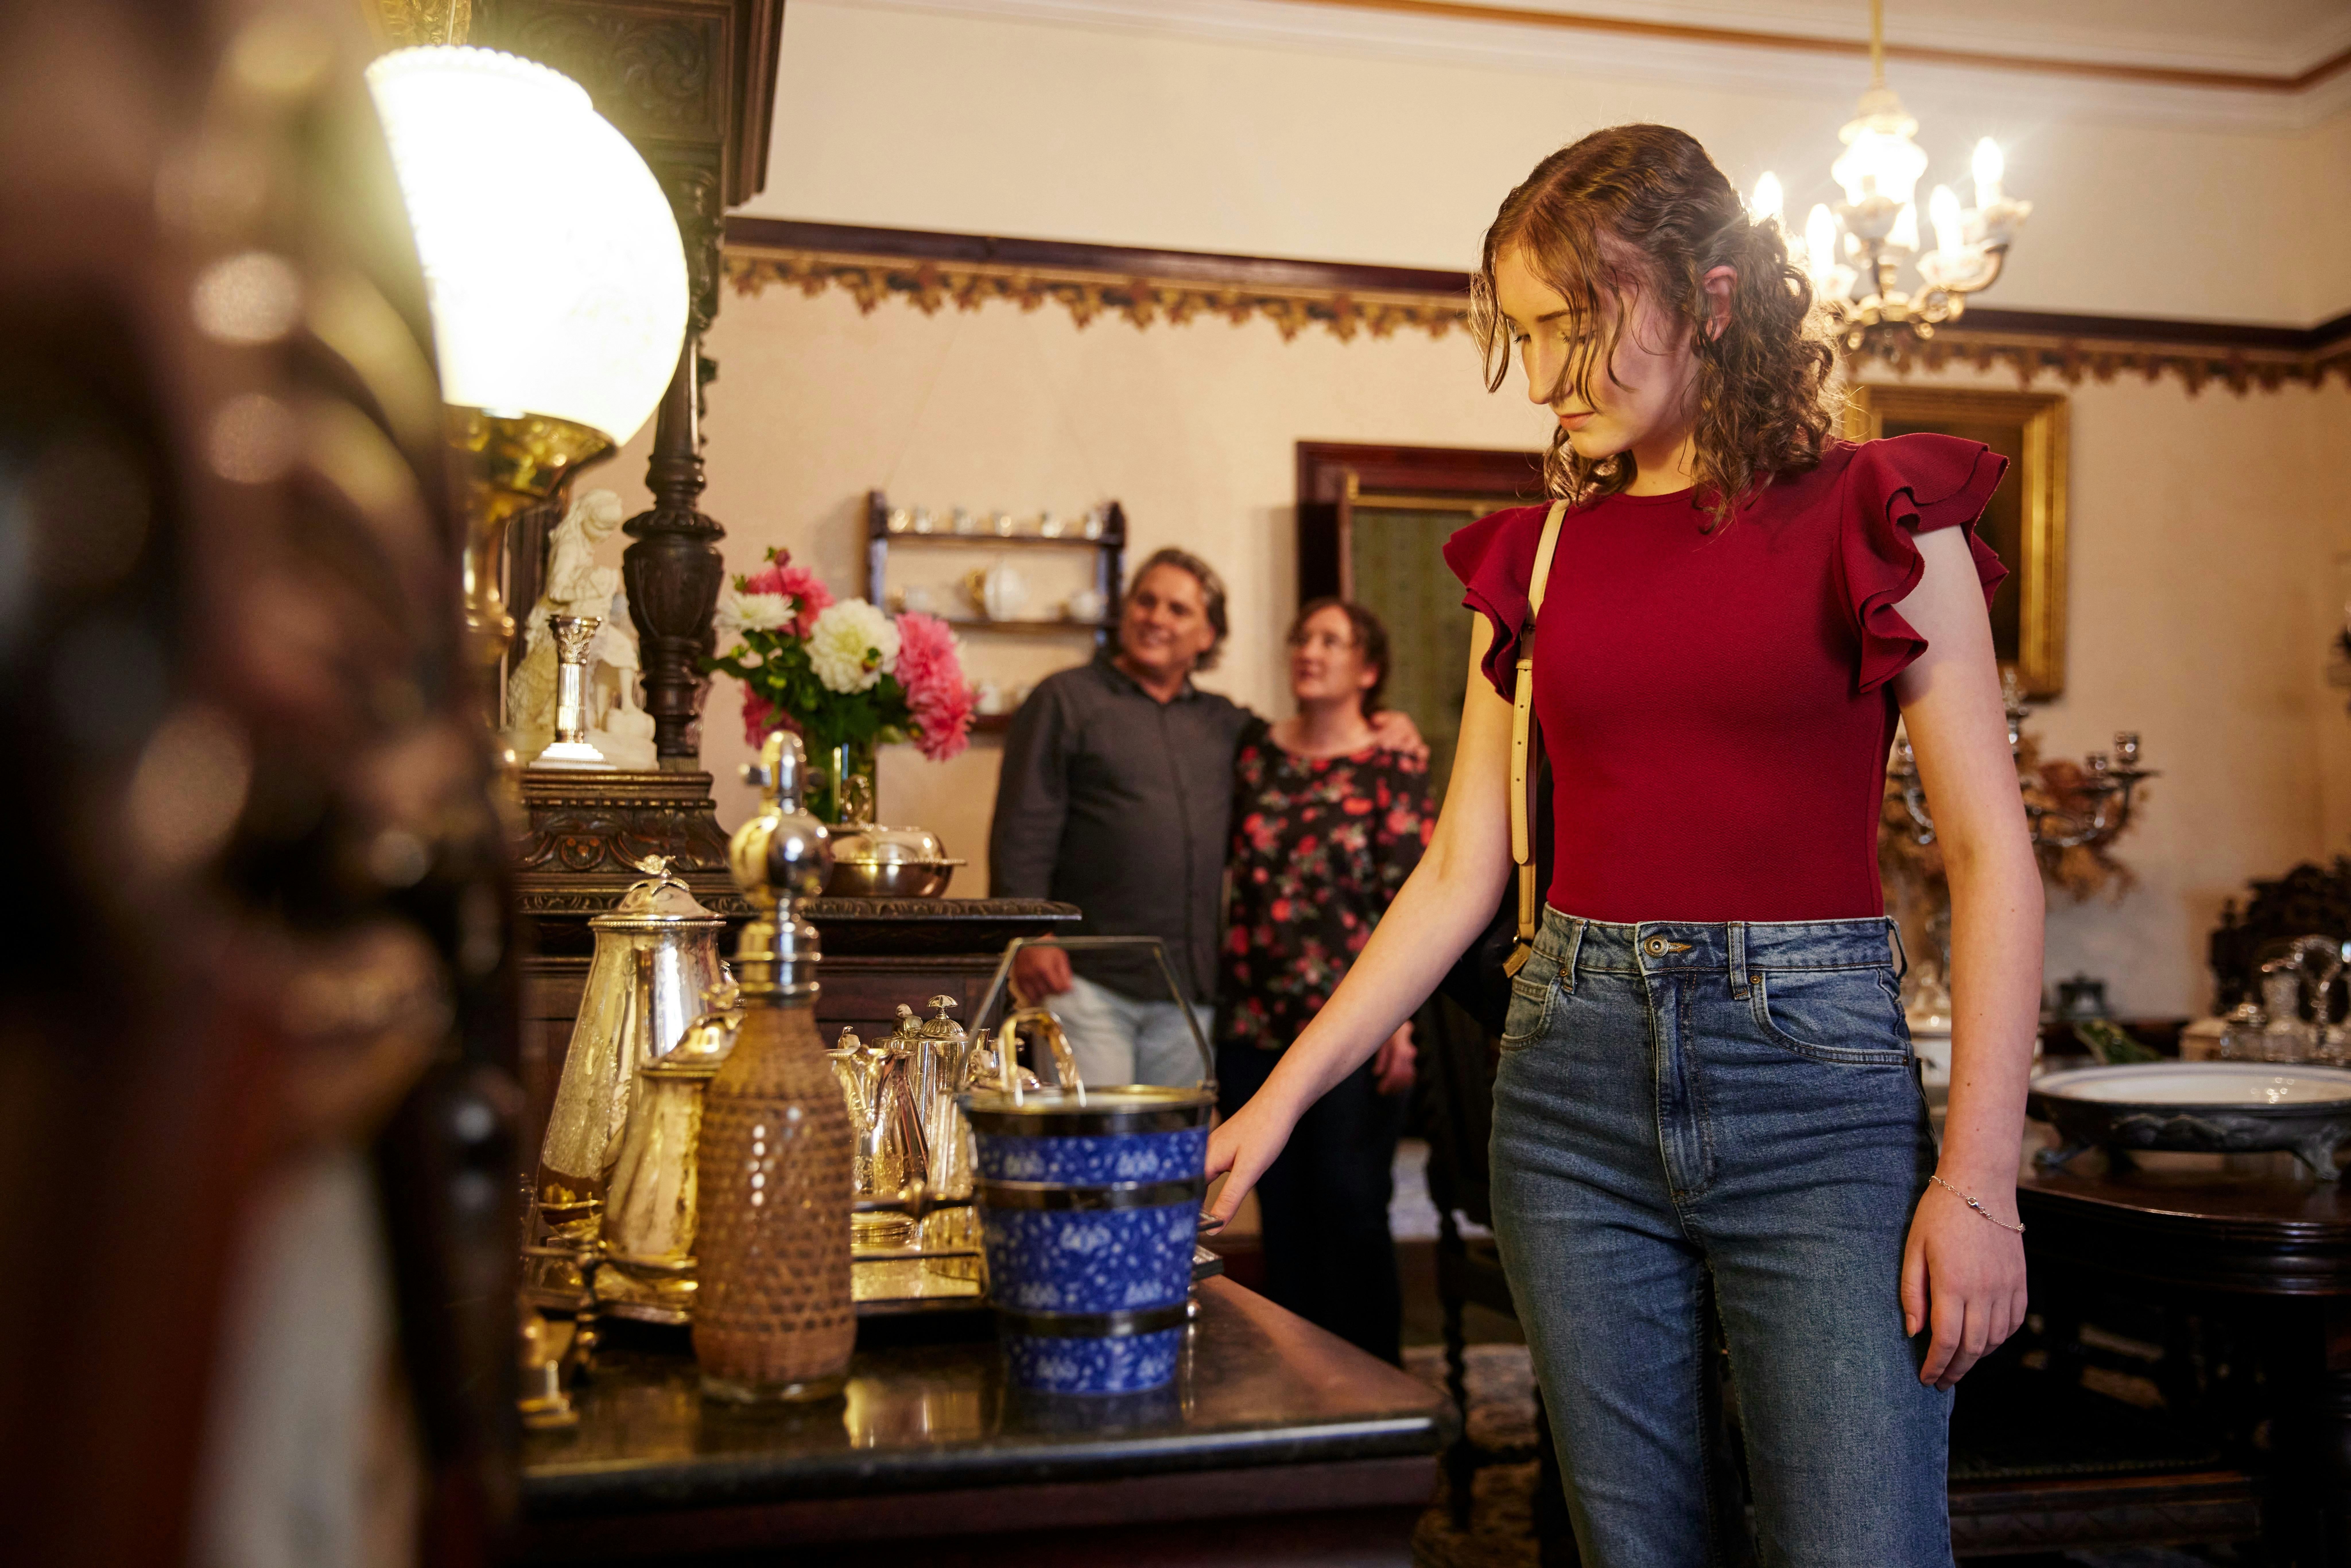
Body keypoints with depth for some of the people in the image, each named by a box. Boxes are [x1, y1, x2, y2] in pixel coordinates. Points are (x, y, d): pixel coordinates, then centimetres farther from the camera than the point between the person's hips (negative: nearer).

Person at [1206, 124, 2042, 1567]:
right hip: (1577, 1078, 3)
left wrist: (1980, 1178, -11)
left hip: (1816, 1071, -3)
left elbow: (1992, 857, -3)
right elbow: (1461, 877, 10)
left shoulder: (1874, 518, 0)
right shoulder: (1537, 558, 10)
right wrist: (1279, 1098, 3)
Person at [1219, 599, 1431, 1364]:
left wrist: (1400, 1019, -14)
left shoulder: (1393, 767, -1)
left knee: (1352, 1213, -2)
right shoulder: (1256, 755, 10)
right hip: (1254, 1021, 4)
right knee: (1282, 1215, 9)